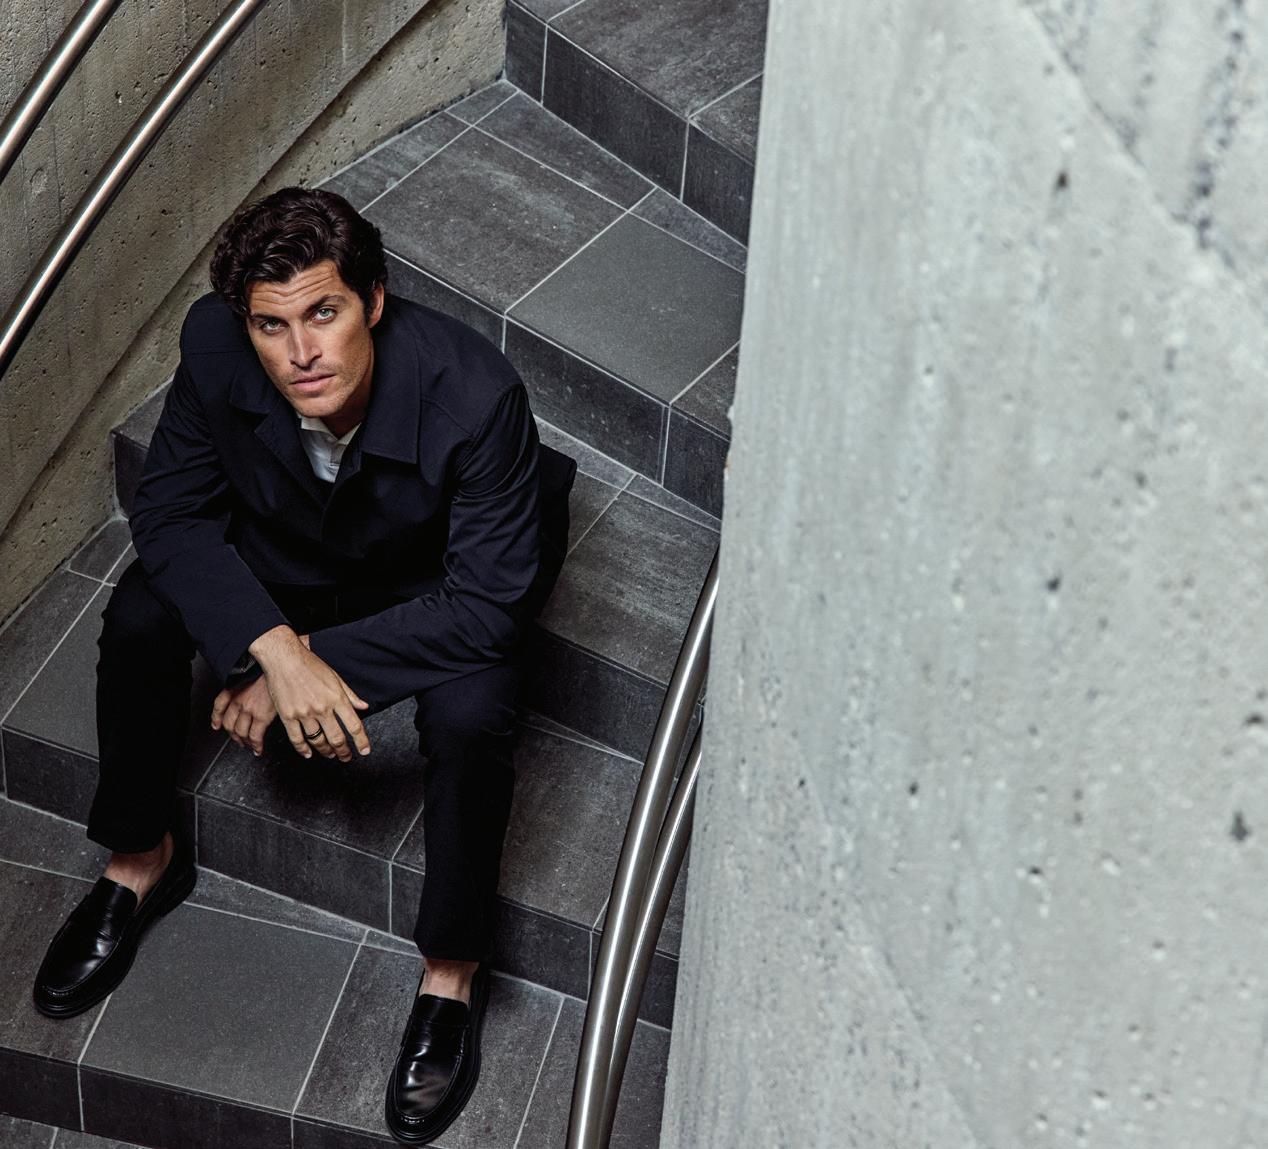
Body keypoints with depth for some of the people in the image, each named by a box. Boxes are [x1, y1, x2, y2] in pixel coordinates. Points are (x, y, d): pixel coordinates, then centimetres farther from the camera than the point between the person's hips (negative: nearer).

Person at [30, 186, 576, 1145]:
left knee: (470, 715, -32)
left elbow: (489, 602, -33)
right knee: (139, 621, -19)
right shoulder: (215, 348, -28)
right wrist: (271, 646, -33)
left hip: (438, 583, -3)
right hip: (288, 553, 4)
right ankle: (142, 859, 9)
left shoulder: (473, 393, -39)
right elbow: (171, 511, -17)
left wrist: (316, 660, -32)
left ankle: (452, 971, -7)